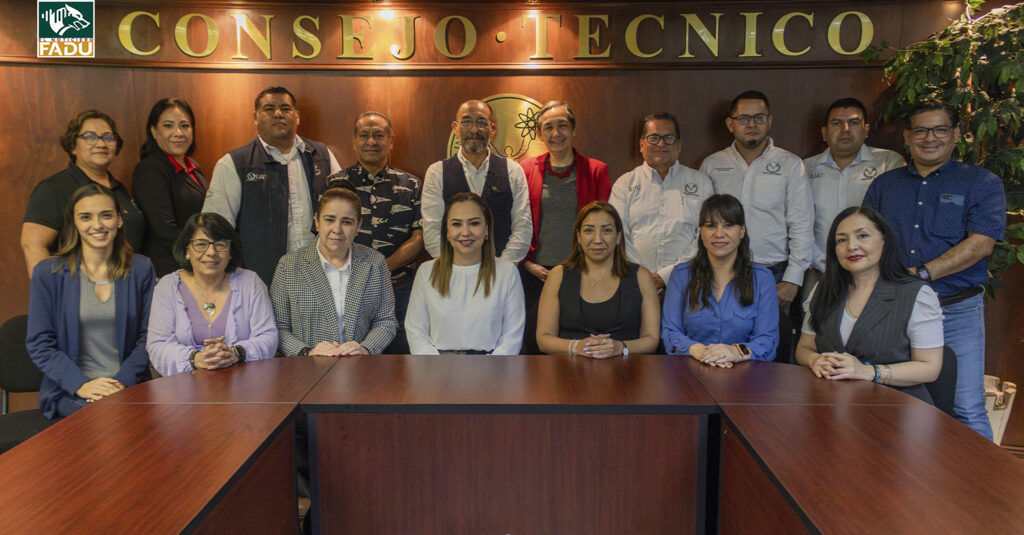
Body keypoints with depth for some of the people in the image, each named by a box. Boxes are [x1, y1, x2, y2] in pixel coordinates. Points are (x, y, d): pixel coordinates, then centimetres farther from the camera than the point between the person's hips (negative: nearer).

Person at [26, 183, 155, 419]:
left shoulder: (140, 269, 6)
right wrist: (81, 384, -13)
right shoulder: (47, 273, 3)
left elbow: (147, 337, 5)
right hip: (69, 391, -2)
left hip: (128, 385, 2)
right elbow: (39, 344, 1)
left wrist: (121, 382, -10)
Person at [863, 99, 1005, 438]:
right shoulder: (884, 185, 15)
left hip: (957, 312, -3)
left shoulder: (982, 183, 5)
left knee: (968, 412, -4)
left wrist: (921, 274, -17)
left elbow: (981, 244, -8)